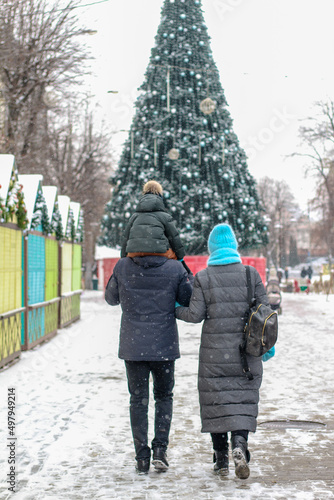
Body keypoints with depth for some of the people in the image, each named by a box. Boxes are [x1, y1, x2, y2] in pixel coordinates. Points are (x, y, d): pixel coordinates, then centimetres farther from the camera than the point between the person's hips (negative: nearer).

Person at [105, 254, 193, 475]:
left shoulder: (122, 267, -5)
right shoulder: (175, 269, -9)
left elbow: (111, 298, 10)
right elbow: (190, 302, -1)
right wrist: (190, 278, 15)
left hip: (133, 346, 1)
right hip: (164, 347, 0)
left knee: (138, 400, 10)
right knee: (164, 397, 17)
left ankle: (142, 457, 10)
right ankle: (160, 448, 5)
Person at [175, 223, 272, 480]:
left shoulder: (203, 278, -4)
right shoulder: (251, 274, 0)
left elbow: (196, 315, -7)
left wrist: (175, 310, 12)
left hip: (215, 352, -1)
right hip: (245, 350, 1)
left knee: (217, 401, 8)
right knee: (243, 400, 8)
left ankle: (221, 460, 11)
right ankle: (239, 444, -16)